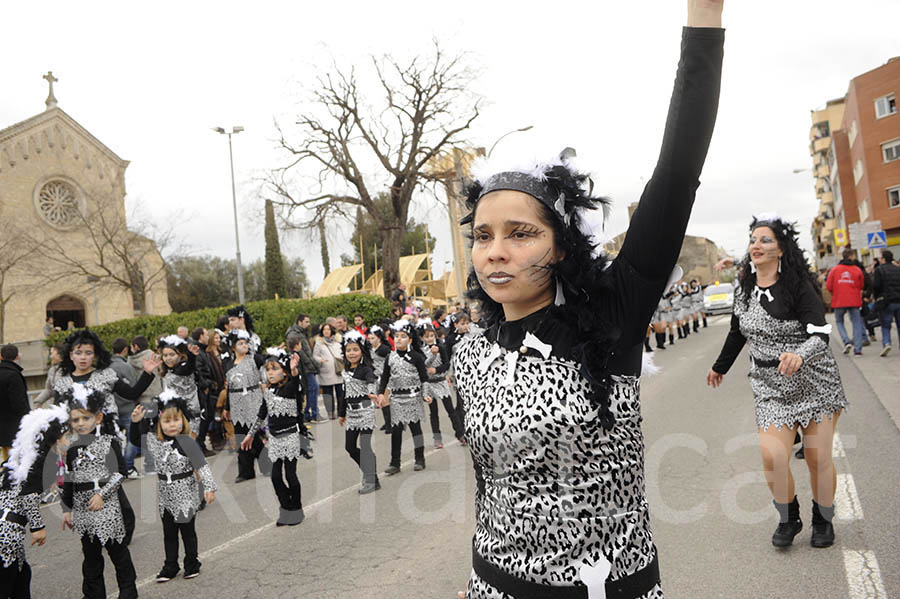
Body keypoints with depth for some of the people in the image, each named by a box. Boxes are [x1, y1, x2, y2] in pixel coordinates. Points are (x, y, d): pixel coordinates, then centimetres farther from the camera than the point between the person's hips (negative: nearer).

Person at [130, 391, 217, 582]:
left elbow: (202, 466, -21)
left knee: (188, 531, 10)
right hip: (165, 496, 4)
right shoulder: (153, 440, -4)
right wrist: (135, 422, -4)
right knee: (169, 533, 16)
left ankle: (192, 564, 27)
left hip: (186, 496, -4)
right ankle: (170, 566, 30)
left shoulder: (187, 442, -19)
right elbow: (134, 439, 13)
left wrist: (209, 487, -29)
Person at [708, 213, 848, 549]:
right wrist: (720, 367, 28)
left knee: (818, 457, 4)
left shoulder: (799, 286, -14)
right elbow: (737, 333, 16)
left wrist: (799, 355, -43)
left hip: (814, 382, -3)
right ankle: (788, 519, 19)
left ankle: (823, 520, 30)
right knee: (773, 458, -8)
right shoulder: (744, 290, 1)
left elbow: (820, 334, -22)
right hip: (770, 386, 3)